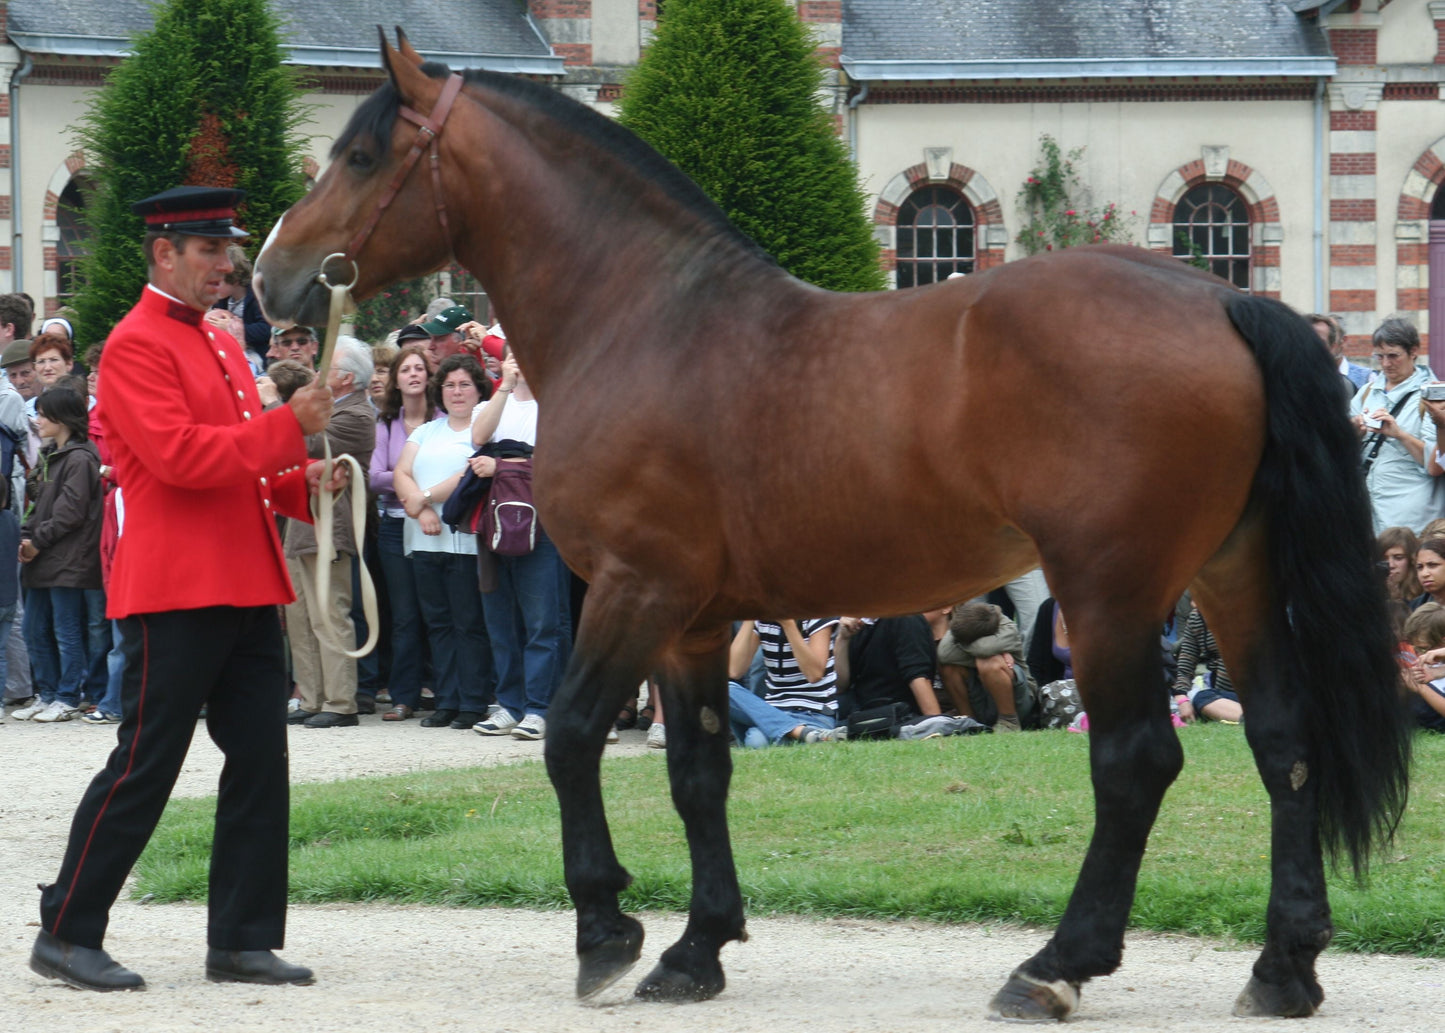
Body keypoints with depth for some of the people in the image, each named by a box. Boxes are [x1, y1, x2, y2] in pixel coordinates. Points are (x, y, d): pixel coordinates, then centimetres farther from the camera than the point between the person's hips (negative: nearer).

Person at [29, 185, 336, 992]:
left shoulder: (224, 347, 19)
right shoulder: (136, 345, -10)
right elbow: (179, 455, -21)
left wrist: (301, 484, 5)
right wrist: (288, 427, -21)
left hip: (247, 591, 9)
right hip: (176, 592, -9)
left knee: (260, 764, 6)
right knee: (144, 769, -5)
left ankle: (243, 941, 11)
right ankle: (67, 934, 4)